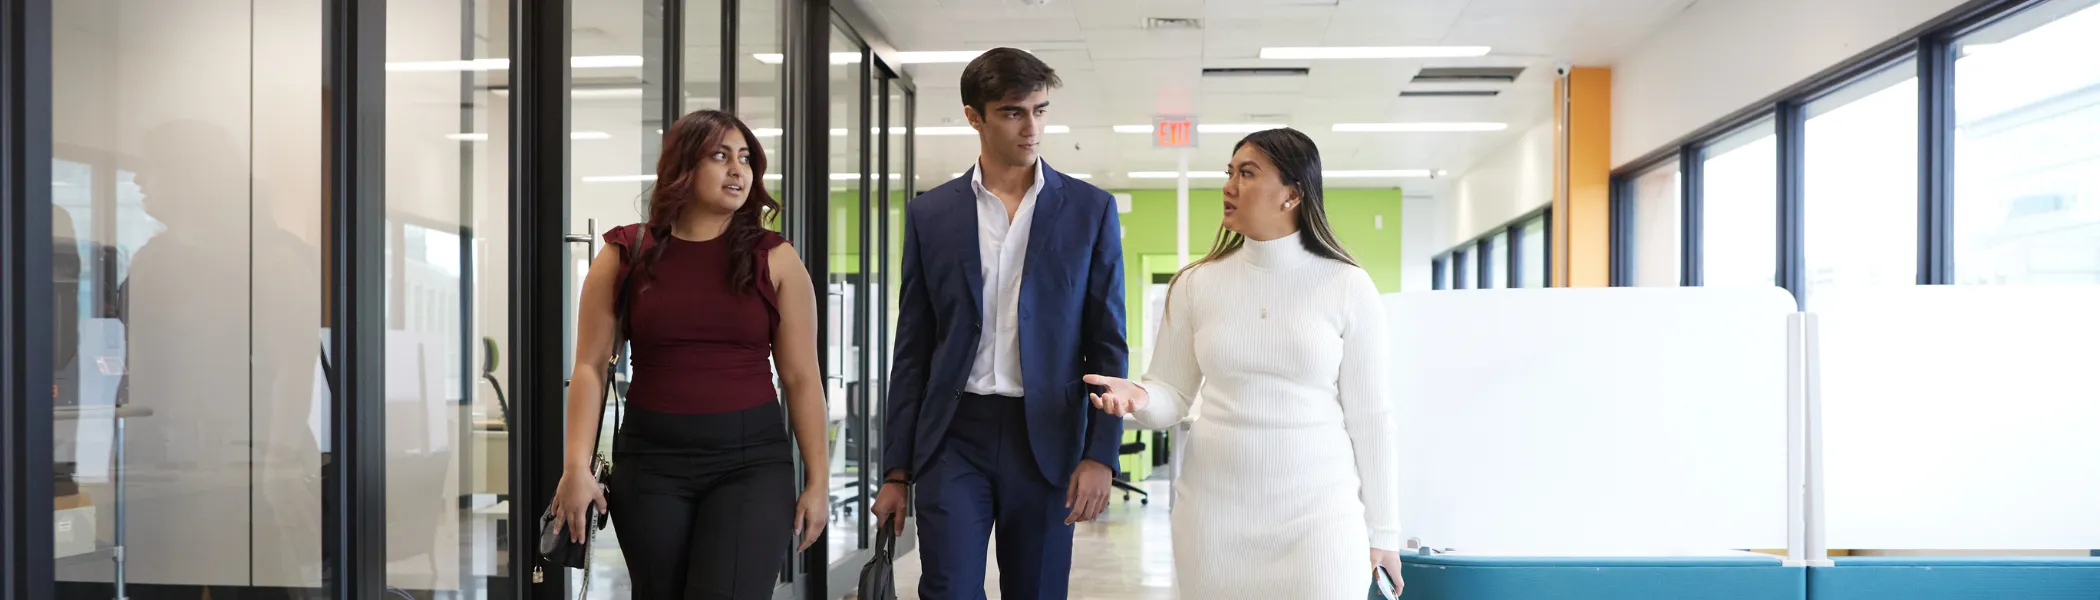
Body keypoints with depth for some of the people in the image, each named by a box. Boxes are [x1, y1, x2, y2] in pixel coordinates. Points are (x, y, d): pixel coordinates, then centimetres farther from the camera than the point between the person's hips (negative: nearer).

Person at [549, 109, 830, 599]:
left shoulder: (774, 260, 1)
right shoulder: (626, 255, 3)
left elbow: (801, 378, 2)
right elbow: (591, 367, 1)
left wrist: (817, 480, -1)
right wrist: (577, 466, -8)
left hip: (751, 460, -1)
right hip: (651, 460, 1)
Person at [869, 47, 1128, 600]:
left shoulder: (1090, 210, 4)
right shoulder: (930, 214, 6)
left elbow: (1108, 345, 3)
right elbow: (912, 351, 8)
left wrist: (1100, 455, -7)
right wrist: (896, 471, 5)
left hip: (1045, 439, 0)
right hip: (954, 435, 1)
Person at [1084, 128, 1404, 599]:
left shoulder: (1347, 287, -3)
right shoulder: (1196, 284, 3)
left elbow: (1369, 416, 0)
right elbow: (1173, 395, 7)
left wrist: (1382, 531, 2)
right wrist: (1140, 400, -17)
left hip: (1317, 515, -2)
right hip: (1214, 512, 2)